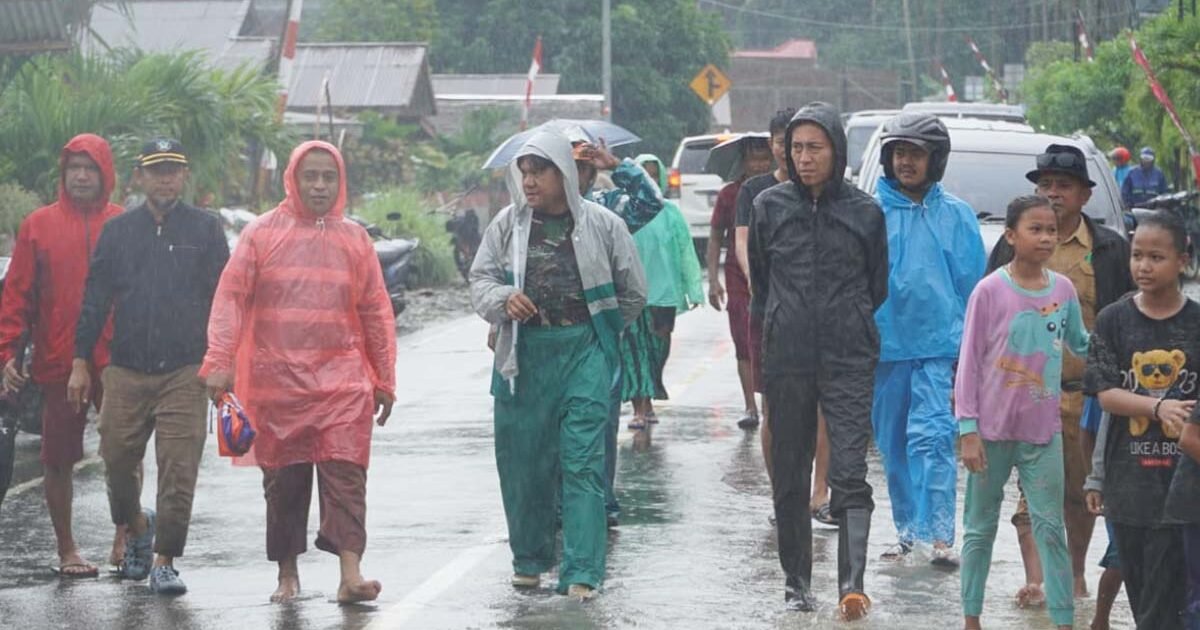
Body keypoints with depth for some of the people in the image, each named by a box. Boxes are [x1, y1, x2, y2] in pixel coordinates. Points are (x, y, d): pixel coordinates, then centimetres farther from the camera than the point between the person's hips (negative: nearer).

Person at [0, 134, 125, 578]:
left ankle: (125, 532, 15)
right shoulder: (39, 225, 4)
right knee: (59, 458, 7)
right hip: (58, 365, 0)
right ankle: (66, 549, 17)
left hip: (117, 363, 0)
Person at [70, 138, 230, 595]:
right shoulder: (117, 230, 11)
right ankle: (136, 526, 34)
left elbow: (222, 299, 4)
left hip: (186, 372, -2)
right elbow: (95, 300, 12)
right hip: (126, 369, 2)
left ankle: (164, 561, 2)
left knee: (179, 469, -7)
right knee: (117, 458, 5)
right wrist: (80, 363, 8)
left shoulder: (205, 229, 5)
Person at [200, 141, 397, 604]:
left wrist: (384, 381, 12)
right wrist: (220, 362, -11)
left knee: (345, 474, -11)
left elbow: (377, 314, 13)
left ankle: (350, 574, -17)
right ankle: (287, 573, 19)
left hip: (341, 378, 1)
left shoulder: (354, 239, 9)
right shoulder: (262, 233, 3)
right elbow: (230, 297, -1)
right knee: (283, 480, 6)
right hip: (276, 380, 0)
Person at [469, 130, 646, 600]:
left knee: (583, 462, -8)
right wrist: (504, 299, -12)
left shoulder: (603, 226, 2)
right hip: (522, 356, 2)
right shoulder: (508, 223, 7)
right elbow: (480, 278, 8)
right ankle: (529, 559, 25)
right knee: (522, 461, 7)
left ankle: (582, 573, -9)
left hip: (584, 353, -2)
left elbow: (634, 293, 12)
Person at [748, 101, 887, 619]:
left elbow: (877, 286, 13)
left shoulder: (864, 212, 1)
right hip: (786, 361, 2)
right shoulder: (770, 207, 5)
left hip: (849, 362, -2)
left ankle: (852, 583, -19)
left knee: (850, 475, -12)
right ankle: (796, 582, 18)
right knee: (790, 476, 8)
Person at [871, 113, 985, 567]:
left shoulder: (956, 215, 5)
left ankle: (939, 535, -19)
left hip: (940, 345, -2)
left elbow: (973, 284, 7)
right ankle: (907, 529, 24)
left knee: (933, 437, -15)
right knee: (893, 444, 10)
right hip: (885, 343, 2)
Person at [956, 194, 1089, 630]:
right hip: (993, 430, -2)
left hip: (1043, 431, 2)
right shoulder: (989, 292, -9)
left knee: (1050, 528, 2)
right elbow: (970, 363, -7)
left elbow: (1080, 344, 17)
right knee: (981, 528, 8)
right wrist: (968, 430, -10)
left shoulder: (1063, 290, 2)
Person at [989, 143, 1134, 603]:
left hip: (1087, 392, 0)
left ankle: (1076, 572, 27)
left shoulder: (1110, 250, 5)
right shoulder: (1012, 247, 8)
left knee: (1083, 491, 11)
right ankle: (1035, 580, -14)